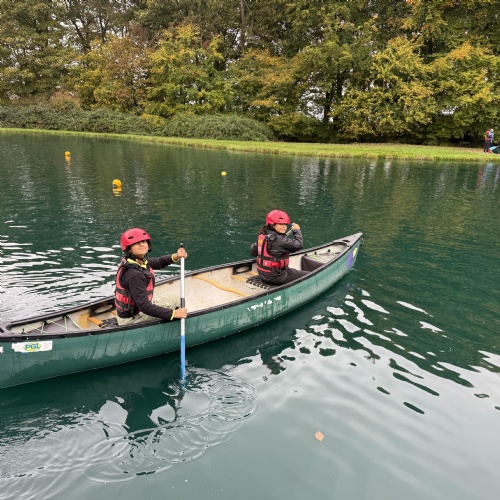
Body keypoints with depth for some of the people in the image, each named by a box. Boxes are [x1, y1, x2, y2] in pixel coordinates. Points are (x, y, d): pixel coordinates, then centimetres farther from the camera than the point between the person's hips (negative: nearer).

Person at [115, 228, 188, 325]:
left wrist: (175, 256, -11)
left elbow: (158, 262, 11)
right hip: (131, 319, -9)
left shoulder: (140, 261, -5)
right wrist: (173, 313, -32)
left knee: (178, 302, 19)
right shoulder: (133, 274, -32)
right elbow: (144, 306, -33)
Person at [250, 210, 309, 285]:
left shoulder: (262, 236, 1)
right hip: (275, 277, -9)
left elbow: (253, 252, 9)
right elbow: (298, 245, -23)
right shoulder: (279, 240, -23)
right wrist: (297, 230, -7)